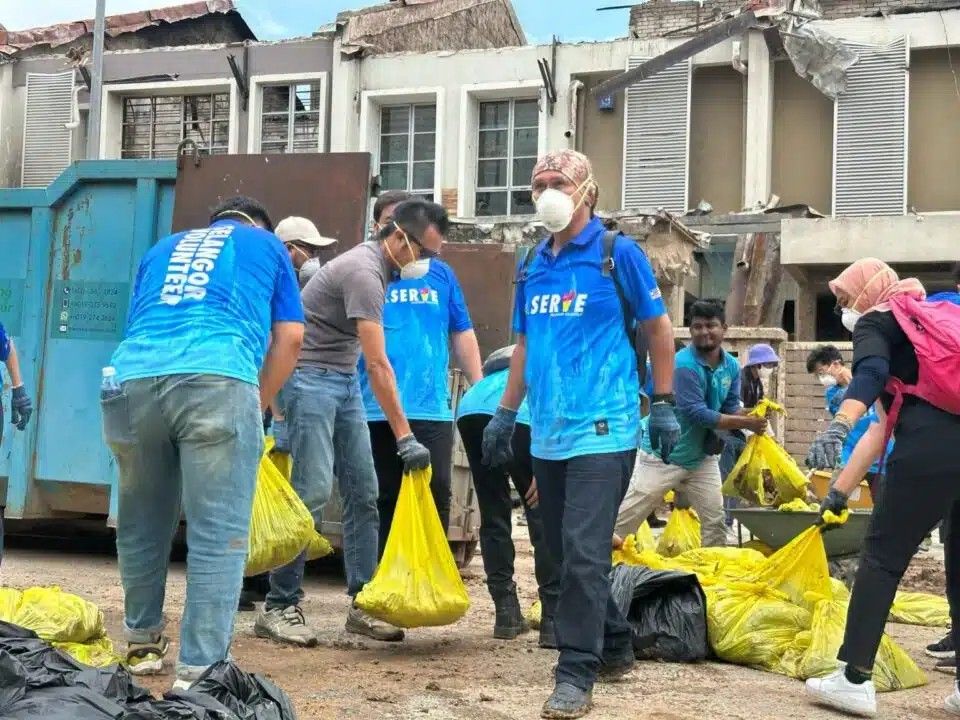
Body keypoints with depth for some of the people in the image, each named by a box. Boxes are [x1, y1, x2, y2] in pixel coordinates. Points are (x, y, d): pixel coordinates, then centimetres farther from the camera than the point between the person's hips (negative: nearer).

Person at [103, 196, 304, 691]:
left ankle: (142, 643, 35)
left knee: (141, 525, 19)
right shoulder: (265, 244, 27)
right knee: (218, 534, -2)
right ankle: (198, 668, -6)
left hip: (133, 379, 4)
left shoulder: (163, 249, 36)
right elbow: (290, 337, 20)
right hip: (216, 379, -4)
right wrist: (258, 404, 29)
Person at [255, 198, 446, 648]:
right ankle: (279, 607, -6)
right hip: (313, 378, -10)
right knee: (313, 491, -13)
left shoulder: (376, 266, 10)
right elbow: (378, 364, -25)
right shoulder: (364, 272, -20)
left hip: (345, 382, 10)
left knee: (362, 492, 5)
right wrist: (404, 437, -26)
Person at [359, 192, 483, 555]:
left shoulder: (440, 273, 10)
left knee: (435, 494, -1)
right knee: (381, 498, 8)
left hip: (432, 407, 1)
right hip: (376, 409, -1)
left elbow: (462, 334, 15)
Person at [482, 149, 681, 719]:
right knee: (566, 553, 13)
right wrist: (505, 414, 18)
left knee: (584, 553, -11)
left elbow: (659, 329, 1)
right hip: (549, 432, 7)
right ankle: (616, 646, 30)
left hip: (602, 430, -7)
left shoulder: (618, 254, -4)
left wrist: (664, 405, -1)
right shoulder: (535, 265, 13)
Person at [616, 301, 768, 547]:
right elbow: (697, 413, -27)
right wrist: (745, 423, -25)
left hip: (702, 457, 7)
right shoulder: (684, 365, -23)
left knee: (715, 520, 10)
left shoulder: (731, 366, 1)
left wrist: (752, 415, -19)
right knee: (626, 518, -2)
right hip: (663, 455, -7)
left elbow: (731, 407, 4)